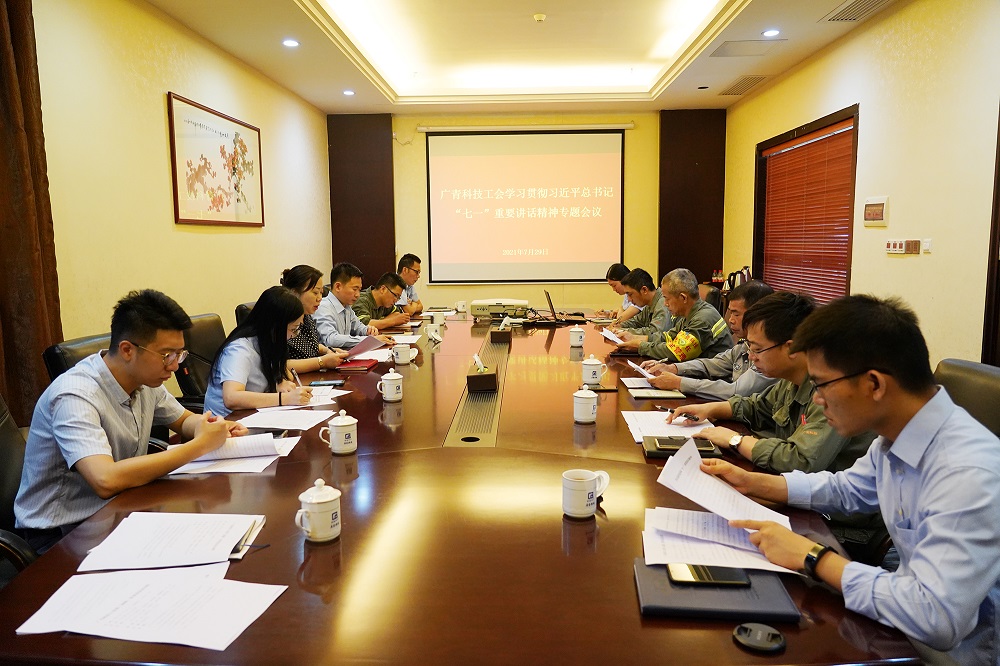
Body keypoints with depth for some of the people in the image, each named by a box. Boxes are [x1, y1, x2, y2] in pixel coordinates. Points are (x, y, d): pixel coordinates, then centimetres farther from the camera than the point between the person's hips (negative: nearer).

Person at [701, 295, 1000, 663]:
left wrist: (813, 557, -26)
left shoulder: (969, 473, -31)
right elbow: (845, 488, 16)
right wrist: (752, 482, 10)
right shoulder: (894, 439, -4)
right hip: (907, 620, 7)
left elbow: (935, 618, -35)